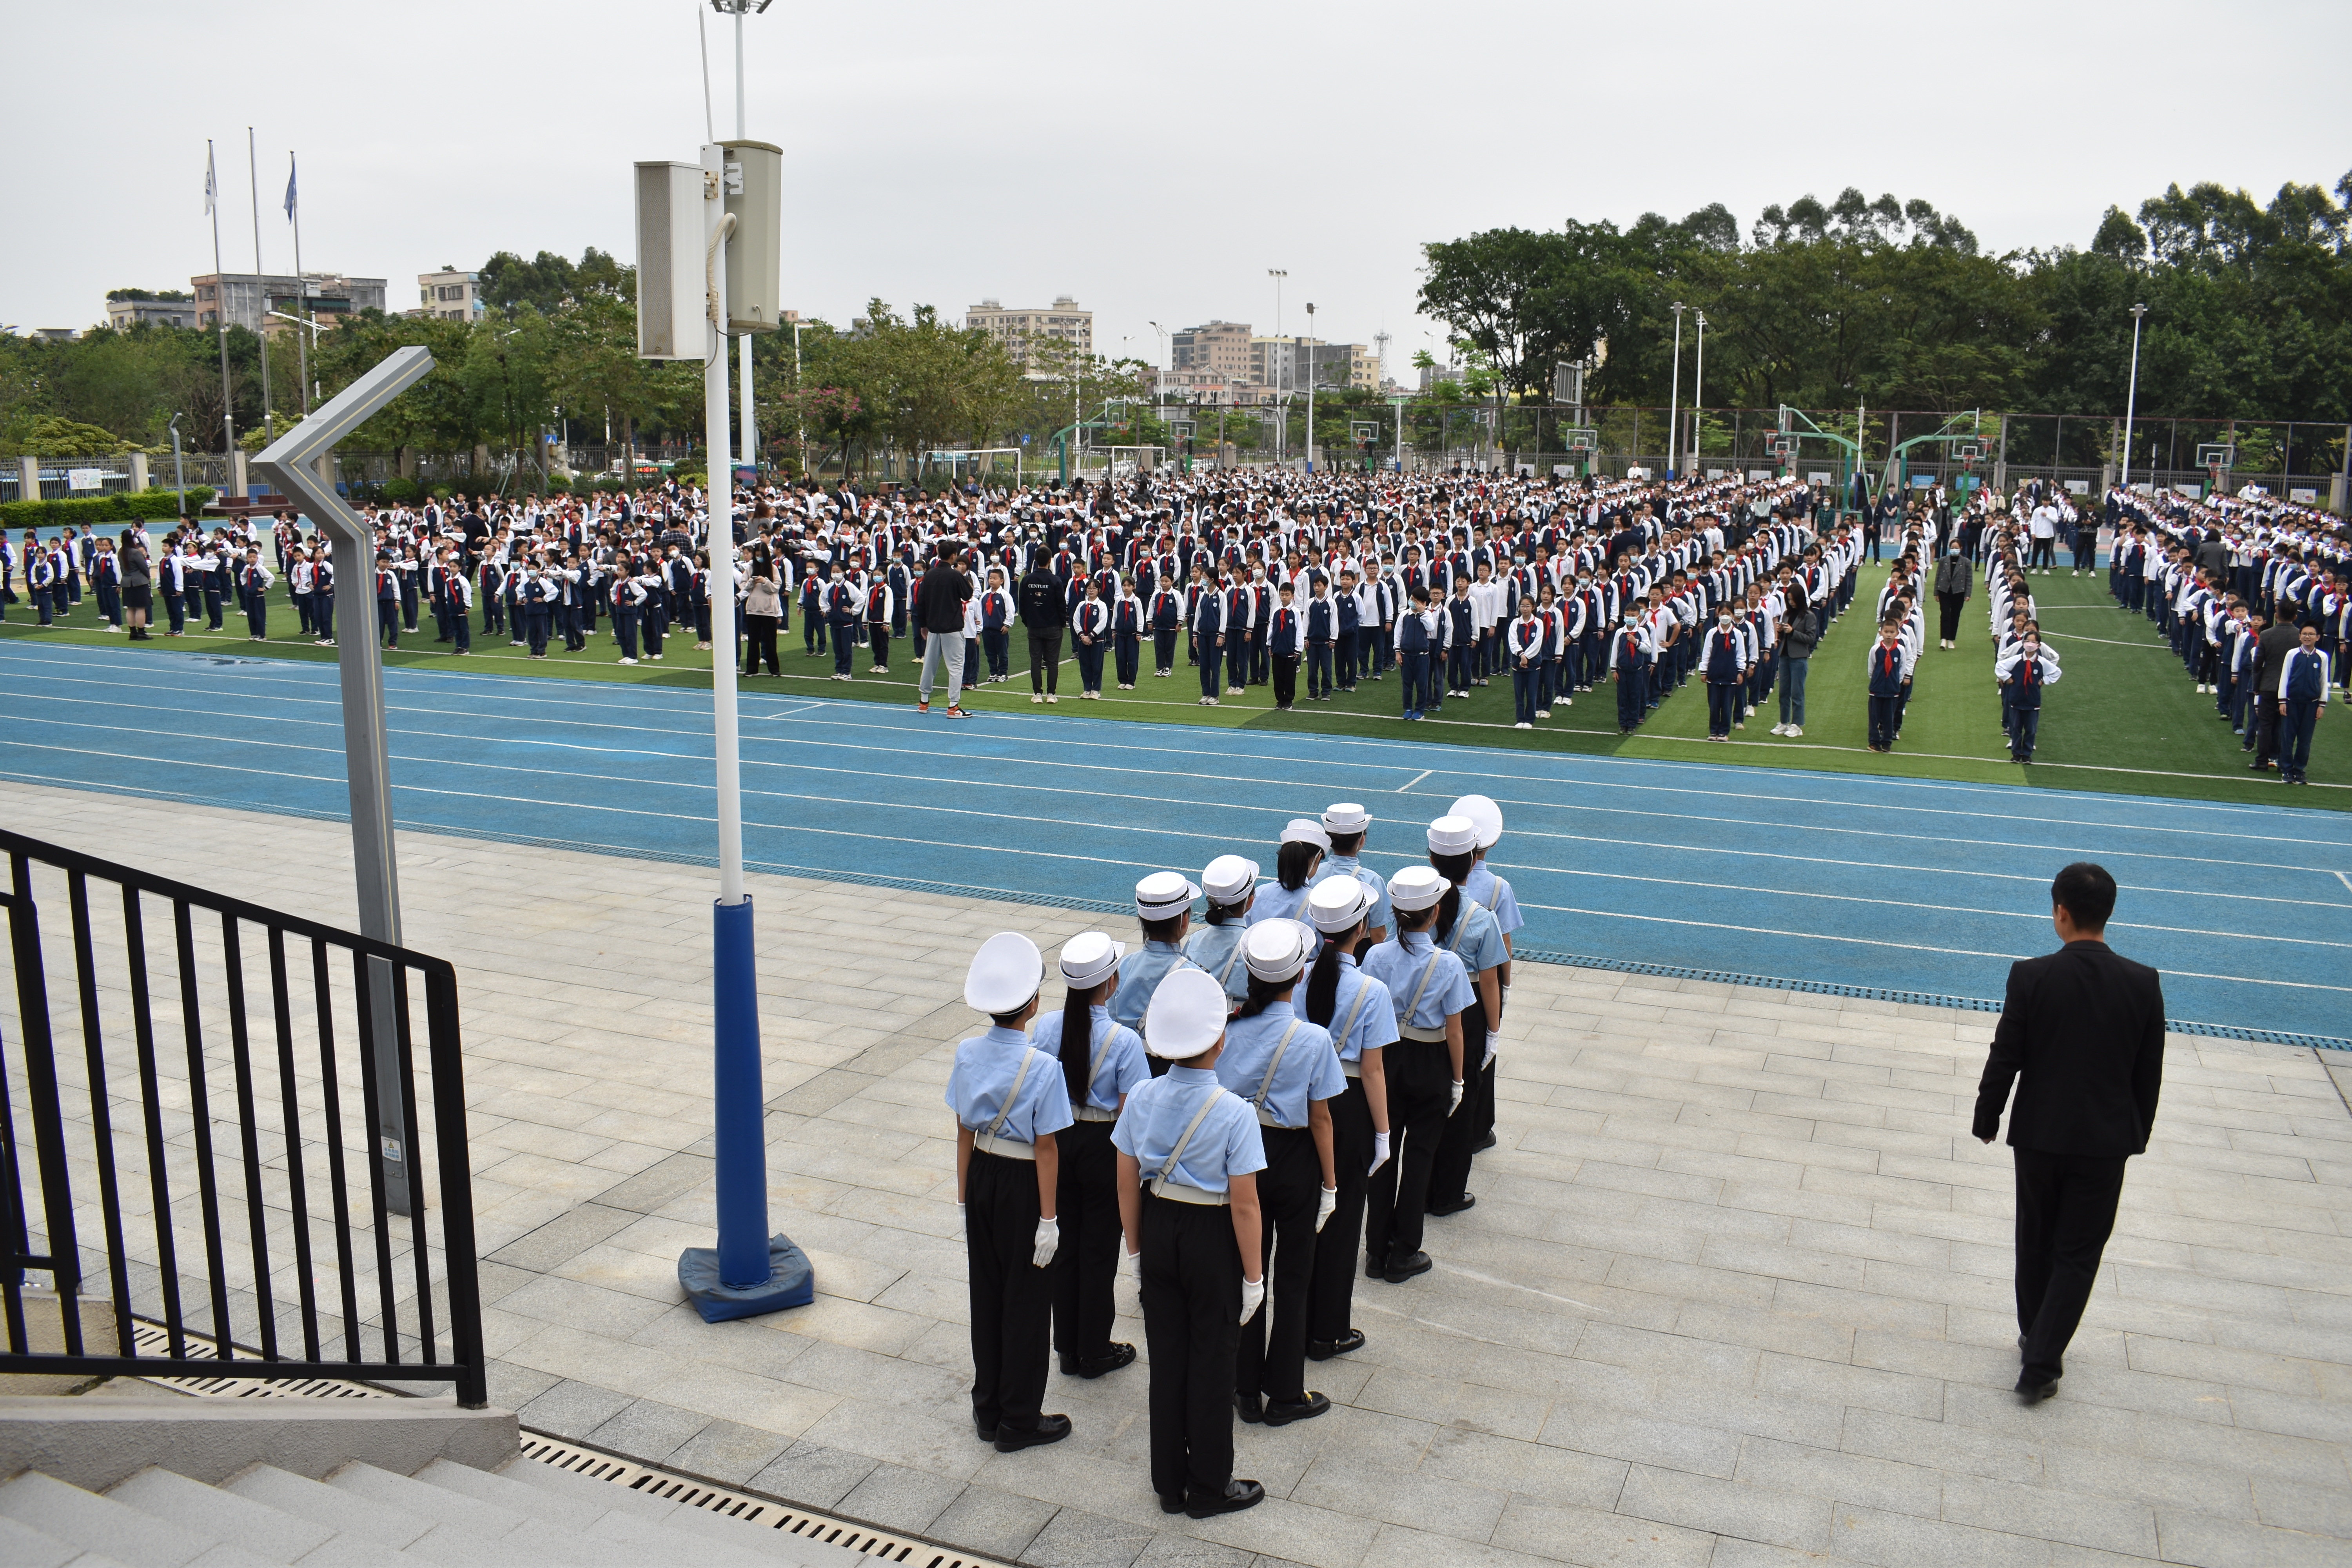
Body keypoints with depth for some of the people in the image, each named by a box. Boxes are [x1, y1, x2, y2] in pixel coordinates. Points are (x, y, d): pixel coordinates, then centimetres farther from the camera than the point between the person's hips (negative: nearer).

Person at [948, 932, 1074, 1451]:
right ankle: (1018, 1421, 21)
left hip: (981, 1176, 6)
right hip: (1023, 1183, -5)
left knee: (986, 1291, 18)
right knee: (1026, 1300, 9)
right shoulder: (1042, 1068, -22)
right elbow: (1046, 1148, -17)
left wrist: (965, 1196, 12)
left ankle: (987, 1408, 32)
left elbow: (964, 1131, 2)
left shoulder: (968, 1054, -6)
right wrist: (1048, 1218, -10)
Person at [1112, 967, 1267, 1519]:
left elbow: (1127, 1186, 0)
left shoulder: (1142, 1098, -9)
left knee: (1166, 1355, 18)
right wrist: (1253, 1275, -6)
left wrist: (1136, 1250, 13)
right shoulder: (1234, 1112, -22)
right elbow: (1244, 1206, -18)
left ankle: (1169, 1484, 33)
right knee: (1212, 1361, 13)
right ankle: (1208, 1488, 29)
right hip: (1212, 1240, -4)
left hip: (1157, 1231, 4)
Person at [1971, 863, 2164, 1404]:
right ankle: (2040, 1365, 7)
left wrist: (1987, 1121, 6)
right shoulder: (2143, 984, -9)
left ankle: (2036, 1341, 34)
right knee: (2078, 1254, 9)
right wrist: (2137, 1133, 15)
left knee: (2036, 1244, 19)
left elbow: (2003, 1061, -9)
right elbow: (2149, 1074, 0)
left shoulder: (2031, 977, -15)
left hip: (2039, 1136, 0)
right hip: (2106, 1140, 1)